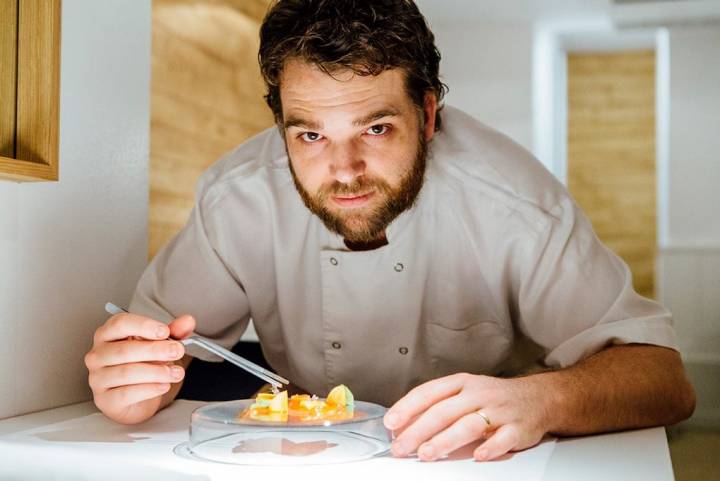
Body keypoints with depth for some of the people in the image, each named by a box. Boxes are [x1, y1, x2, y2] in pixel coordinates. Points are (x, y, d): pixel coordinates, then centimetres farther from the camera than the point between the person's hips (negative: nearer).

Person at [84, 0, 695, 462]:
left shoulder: (513, 203, -24)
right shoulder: (236, 199, -16)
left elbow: (665, 379, -22)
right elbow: (164, 335, -7)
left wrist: (540, 400, -43)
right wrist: (135, 376, -31)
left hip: (480, 464, 0)